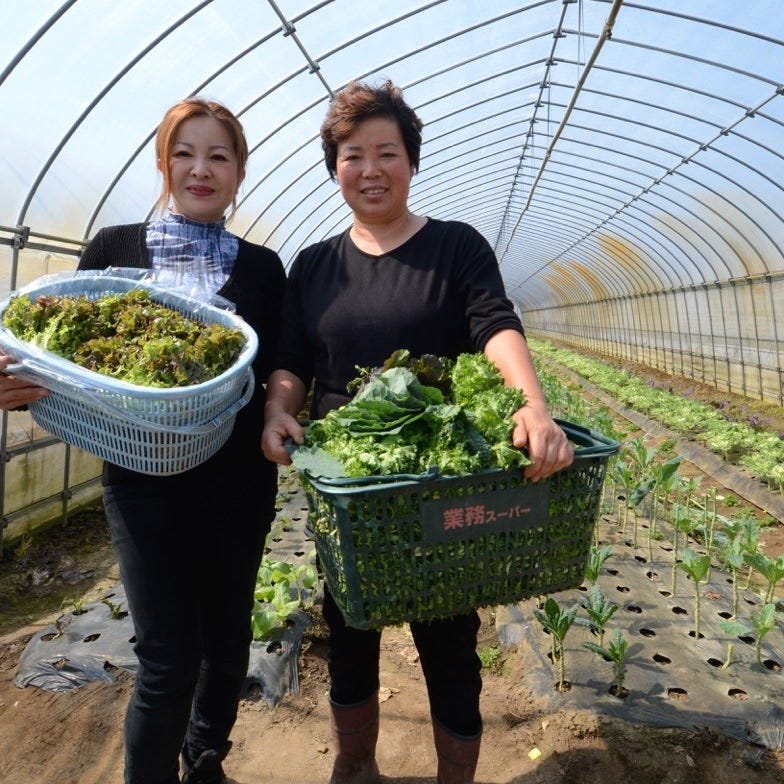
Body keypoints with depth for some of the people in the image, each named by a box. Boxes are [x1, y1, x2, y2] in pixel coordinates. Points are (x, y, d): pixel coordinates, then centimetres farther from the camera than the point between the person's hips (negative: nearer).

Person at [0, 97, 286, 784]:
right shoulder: (113, 249, 3)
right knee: (168, 663, -1)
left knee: (227, 639, 16)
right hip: (144, 480, -2)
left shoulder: (261, 268, 5)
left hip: (238, 482, 2)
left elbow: (274, 377, 3)